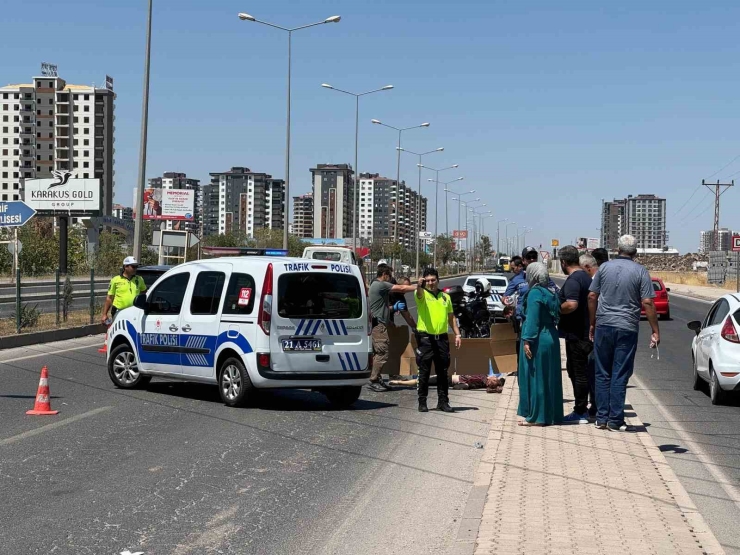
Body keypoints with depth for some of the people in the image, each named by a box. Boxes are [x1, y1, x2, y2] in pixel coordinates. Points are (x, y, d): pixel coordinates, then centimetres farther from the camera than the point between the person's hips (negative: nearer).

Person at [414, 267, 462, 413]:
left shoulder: (445, 297, 14)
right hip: (426, 338, -4)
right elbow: (419, 292, -25)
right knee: (424, 372, 0)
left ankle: (443, 402, 14)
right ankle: (422, 402, 5)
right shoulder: (422, 294, 0)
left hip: (442, 338, 4)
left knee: (442, 372, 7)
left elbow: (451, 317, 19)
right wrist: (419, 285, -49)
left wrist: (457, 334, 9)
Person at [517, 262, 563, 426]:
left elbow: (532, 320, -19)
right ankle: (550, 413, 18)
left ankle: (536, 416, -2)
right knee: (548, 377, 12)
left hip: (538, 341, -9)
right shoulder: (550, 294, 13)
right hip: (551, 338, 9)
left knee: (535, 376, -4)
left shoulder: (535, 293, -13)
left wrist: (527, 340, -19)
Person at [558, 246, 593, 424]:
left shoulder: (573, 280, -18)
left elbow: (571, 305, -31)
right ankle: (582, 408, 23)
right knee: (575, 370, 17)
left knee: (578, 372, -4)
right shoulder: (586, 277, 13)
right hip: (585, 332, 10)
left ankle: (580, 412, 1)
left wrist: (557, 309, -15)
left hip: (575, 334, -10)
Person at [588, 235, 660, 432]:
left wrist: (592, 324, 16)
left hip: (603, 326, 2)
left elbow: (592, 297, 6)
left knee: (602, 374, 11)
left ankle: (602, 418, 11)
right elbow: (647, 303, -8)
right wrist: (655, 331, -3)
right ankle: (615, 420, 4)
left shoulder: (604, 267, 4)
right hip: (627, 328, -2)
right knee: (620, 375, 2)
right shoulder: (640, 271, -3)